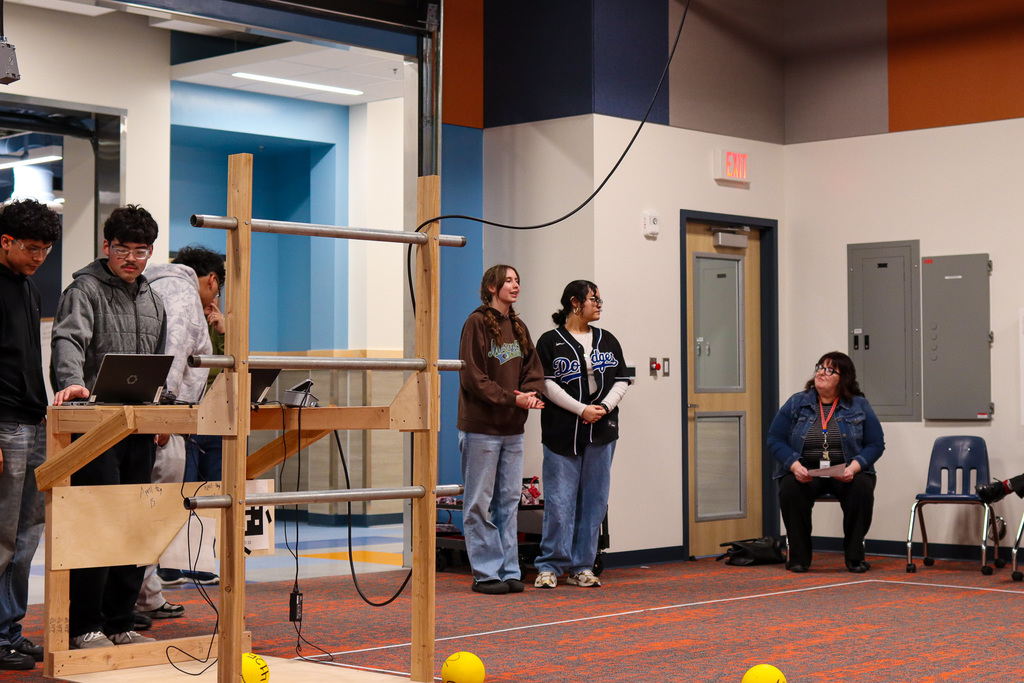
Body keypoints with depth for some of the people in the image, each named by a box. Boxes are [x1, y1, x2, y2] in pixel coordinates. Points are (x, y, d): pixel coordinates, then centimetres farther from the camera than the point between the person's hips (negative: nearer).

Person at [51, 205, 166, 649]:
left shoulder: (152, 300, 20)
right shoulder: (85, 289, -3)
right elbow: (69, 340, -20)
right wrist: (72, 381, -38)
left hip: (141, 428, 7)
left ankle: (120, 623, 17)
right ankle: (85, 627, -1)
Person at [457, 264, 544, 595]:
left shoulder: (519, 328, 15)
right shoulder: (477, 323, -6)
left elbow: (533, 371, 13)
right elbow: (474, 377, -13)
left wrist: (530, 394, -9)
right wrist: (513, 399, -16)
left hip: (513, 428, 7)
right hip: (481, 427, -7)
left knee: (508, 501, 9)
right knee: (480, 504, -1)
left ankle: (509, 571, 14)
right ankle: (486, 573, 4)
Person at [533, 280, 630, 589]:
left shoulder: (607, 340, 14)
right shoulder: (550, 342, 0)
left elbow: (621, 381, 11)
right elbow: (547, 384, -7)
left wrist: (604, 407, -7)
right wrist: (582, 410, -14)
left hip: (601, 433, 4)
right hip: (562, 433, -4)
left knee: (594, 500, 5)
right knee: (559, 501, -6)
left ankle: (581, 567, 12)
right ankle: (549, 566, 4)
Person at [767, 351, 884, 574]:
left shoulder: (859, 406, 4)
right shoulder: (796, 403, 5)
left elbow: (876, 444, 2)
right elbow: (775, 440, 1)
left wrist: (853, 467, -17)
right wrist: (795, 466, -17)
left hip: (845, 473, 0)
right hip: (805, 472, 0)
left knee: (862, 487, -33)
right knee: (790, 488, -33)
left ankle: (855, 556, -17)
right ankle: (799, 556, -19)